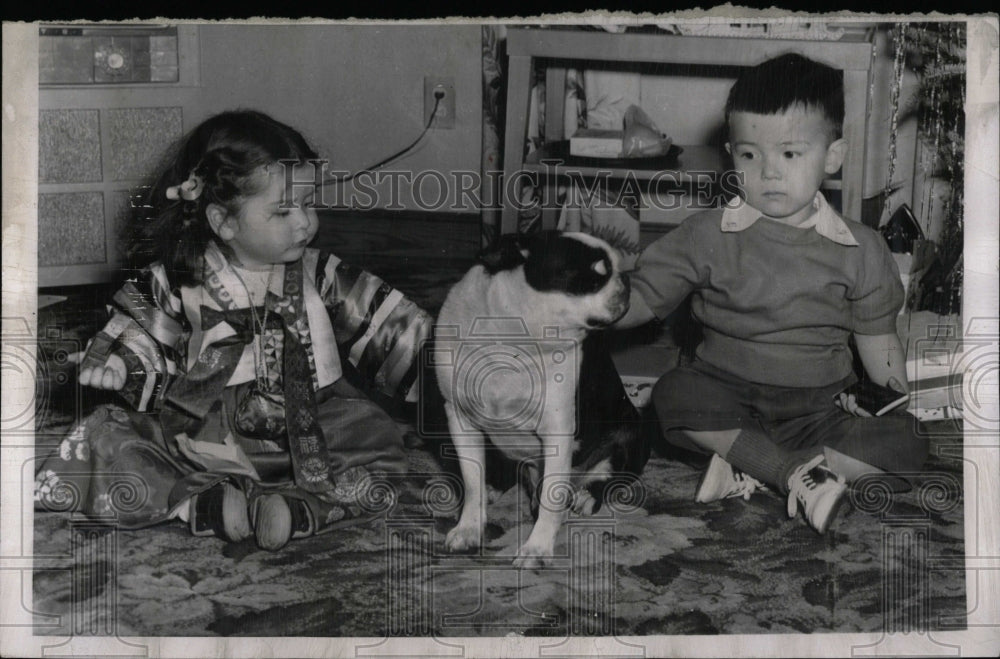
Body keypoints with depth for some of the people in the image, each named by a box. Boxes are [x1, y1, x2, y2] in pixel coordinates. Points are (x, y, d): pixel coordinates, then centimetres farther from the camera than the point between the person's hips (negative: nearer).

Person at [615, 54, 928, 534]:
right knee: (674, 394, -32)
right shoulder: (707, 236, -2)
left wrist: (914, 411, 6)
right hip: (726, 394, -1)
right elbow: (644, 297, -3)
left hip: (818, 407, 2)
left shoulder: (860, 250, 2)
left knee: (909, 444, -22)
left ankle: (750, 470, -29)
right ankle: (796, 475, -32)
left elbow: (877, 342, 11)